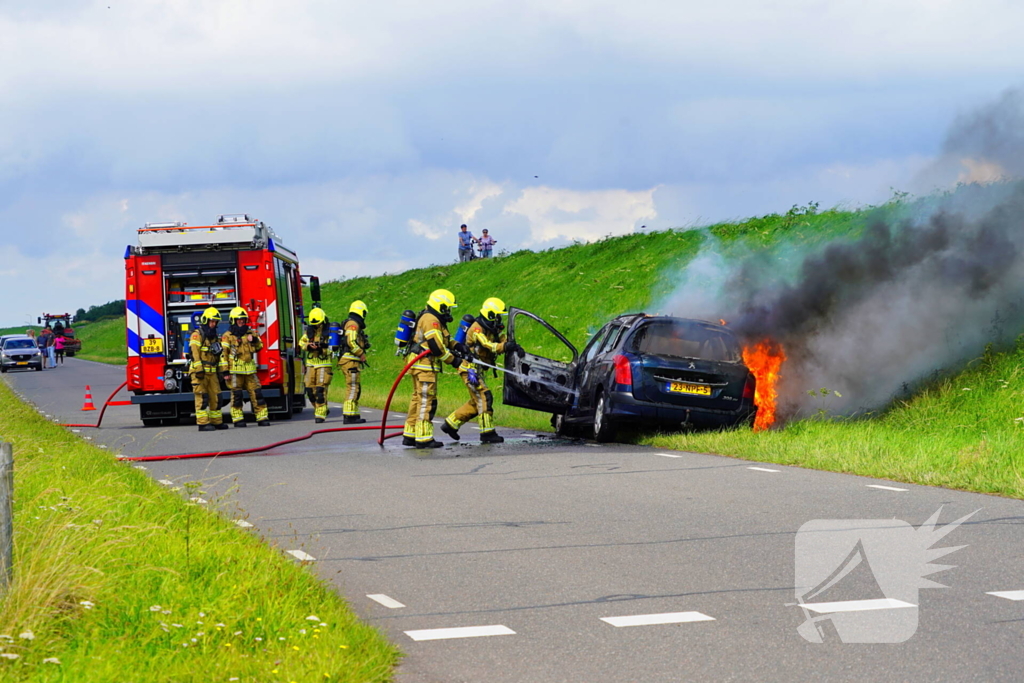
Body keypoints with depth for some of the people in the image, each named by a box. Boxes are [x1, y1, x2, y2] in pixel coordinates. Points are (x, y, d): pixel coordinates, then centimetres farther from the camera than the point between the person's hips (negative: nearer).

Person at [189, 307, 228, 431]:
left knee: (215, 397, 7)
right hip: (200, 371, -8)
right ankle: (203, 423, -12)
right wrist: (199, 370, -22)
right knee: (202, 398, -10)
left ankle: (216, 421, 14)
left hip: (212, 372, 8)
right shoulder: (197, 335, -6)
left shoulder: (214, 337, 19)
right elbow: (194, 353, -16)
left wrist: (219, 372, 20)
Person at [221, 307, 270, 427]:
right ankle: (238, 420, 3)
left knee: (256, 393, 1)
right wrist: (225, 371, -11)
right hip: (235, 371, -4)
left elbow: (259, 347, 20)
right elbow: (223, 355, -5)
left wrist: (255, 340, -2)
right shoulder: (227, 336, -1)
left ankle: (262, 418, 5)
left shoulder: (250, 333, 14)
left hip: (250, 371, 4)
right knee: (236, 396, -2)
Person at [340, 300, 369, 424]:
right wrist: (362, 354, -13)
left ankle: (354, 414, 17)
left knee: (355, 388, 14)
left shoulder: (350, 323, 21)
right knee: (352, 387, -11)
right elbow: (351, 342, -21)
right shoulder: (353, 324, -10)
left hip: (348, 361, 10)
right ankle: (349, 416, -14)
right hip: (351, 361, -10)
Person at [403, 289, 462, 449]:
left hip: (421, 366, 11)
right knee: (427, 401, -9)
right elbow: (436, 347, -20)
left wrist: (456, 346, 6)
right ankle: (423, 439, -8)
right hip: (425, 365, -11)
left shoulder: (432, 319, 18)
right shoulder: (431, 320, -16)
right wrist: (453, 360, -10)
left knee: (418, 399, 15)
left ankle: (410, 436, 20)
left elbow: (443, 339, 24)